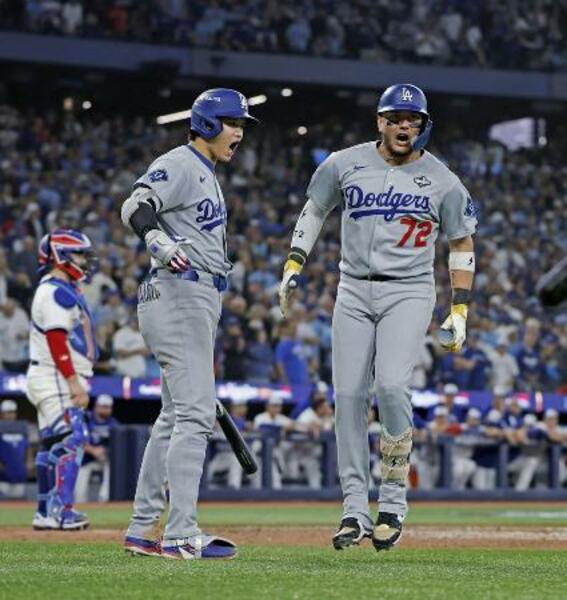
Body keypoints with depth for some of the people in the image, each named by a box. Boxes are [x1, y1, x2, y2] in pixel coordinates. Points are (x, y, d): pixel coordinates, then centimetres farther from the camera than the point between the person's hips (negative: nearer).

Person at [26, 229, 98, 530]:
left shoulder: (66, 290, 20)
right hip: (57, 379, -11)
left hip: (62, 380, 11)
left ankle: (46, 513, 14)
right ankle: (60, 511, -17)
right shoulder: (56, 291, -12)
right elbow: (56, 340, -20)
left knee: (52, 444, 11)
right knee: (69, 441, -15)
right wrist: (74, 381, -24)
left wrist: (75, 381, 19)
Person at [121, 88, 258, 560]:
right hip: (178, 295, -11)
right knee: (195, 413, -16)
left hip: (201, 300, 11)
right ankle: (181, 535, -18)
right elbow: (136, 206, -24)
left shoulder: (206, 175, 22)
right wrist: (158, 243, -45)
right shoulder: (178, 165, -8)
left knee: (177, 416, 12)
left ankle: (143, 530, 17)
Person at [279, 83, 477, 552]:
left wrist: (460, 310, 5)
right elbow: (314, 210, 18)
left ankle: (394, 501, -6)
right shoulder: (345, 164, 3)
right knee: (349, 395, -4)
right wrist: (294, 265, 7)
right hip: (354, 292, 3)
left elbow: (462, 243, 10)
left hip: (409, 293, -2)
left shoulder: (442, 180, 0)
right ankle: (355, 511, 3)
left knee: (391, 384, -22)